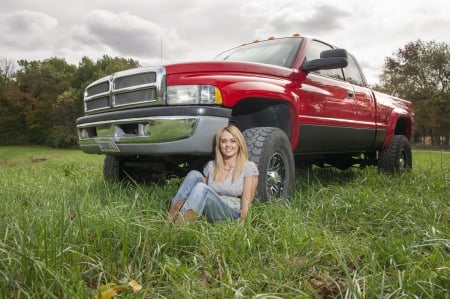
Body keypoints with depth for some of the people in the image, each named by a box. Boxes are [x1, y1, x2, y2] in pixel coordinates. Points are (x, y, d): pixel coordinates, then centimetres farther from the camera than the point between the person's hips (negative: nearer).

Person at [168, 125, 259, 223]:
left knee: (201, 188, -32)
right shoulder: (211, 165, 11)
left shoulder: (249, 167, -2)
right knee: (194, 174, -20)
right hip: (208, 214, 4)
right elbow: (202, 195, 16)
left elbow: (247, 201, -5)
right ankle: (171, 216, -33)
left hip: (232, 215, -4)